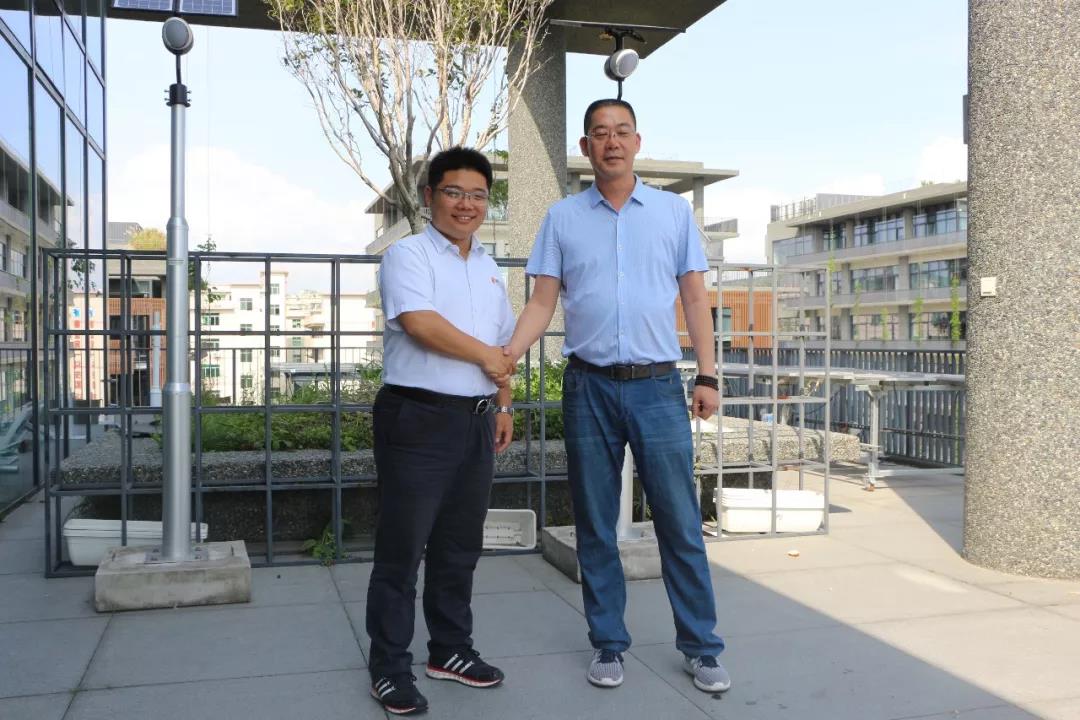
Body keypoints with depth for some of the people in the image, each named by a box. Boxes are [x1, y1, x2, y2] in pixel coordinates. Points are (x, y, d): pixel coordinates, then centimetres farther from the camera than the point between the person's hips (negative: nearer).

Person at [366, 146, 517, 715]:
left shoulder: (489, 268, 18)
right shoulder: (408, 254, -6)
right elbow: (419, 322, -21)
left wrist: (503, 405, 20)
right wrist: (484, 357, -11)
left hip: (475, 422, 7)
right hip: (418, 418, -7)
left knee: (460, 547, 15)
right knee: (401, 550, 0)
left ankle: (450, 650, 29)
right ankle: (389, 668, 11)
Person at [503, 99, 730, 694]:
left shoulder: (674, 212, 7)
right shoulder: (562, 218, 7)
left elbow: (695, 298, 7)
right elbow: (543, 302, 4)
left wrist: (707, 377, -1)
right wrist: (505, 356, -12)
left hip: (658, 386, -1)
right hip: (588, 387, 1)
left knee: (681, 524, 2)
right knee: (595, 526, 9)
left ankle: (701, 647, 15)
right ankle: (608, 644, 22)